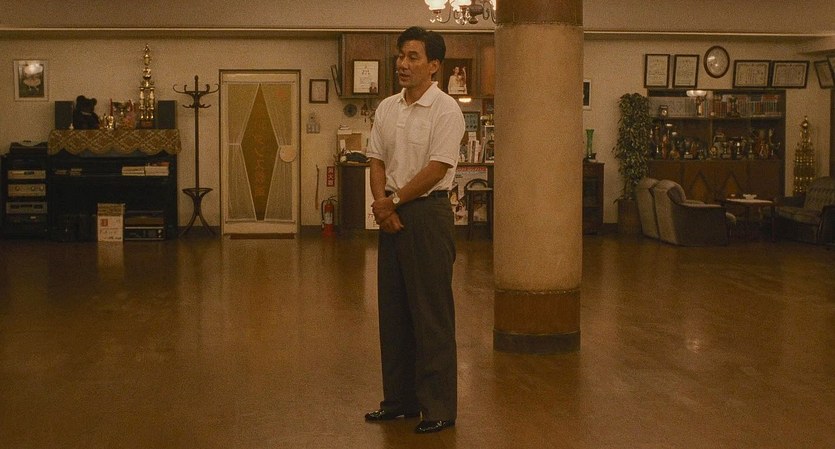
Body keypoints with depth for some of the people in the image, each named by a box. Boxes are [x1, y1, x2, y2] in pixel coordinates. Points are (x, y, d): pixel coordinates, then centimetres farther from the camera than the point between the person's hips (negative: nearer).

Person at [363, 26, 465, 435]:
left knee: (431, 313, -4)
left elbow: (435, 170, -17)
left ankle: (439, 407, 3)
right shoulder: (387, 108, 11)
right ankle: (400, 399, 22)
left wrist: (394, 201, -10)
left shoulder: (445, 110, -11)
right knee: (392, 310, 12)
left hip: (428, 213, -8)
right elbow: (376, 161, 11)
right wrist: (381, 203, -6)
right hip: (392, 215, 8)